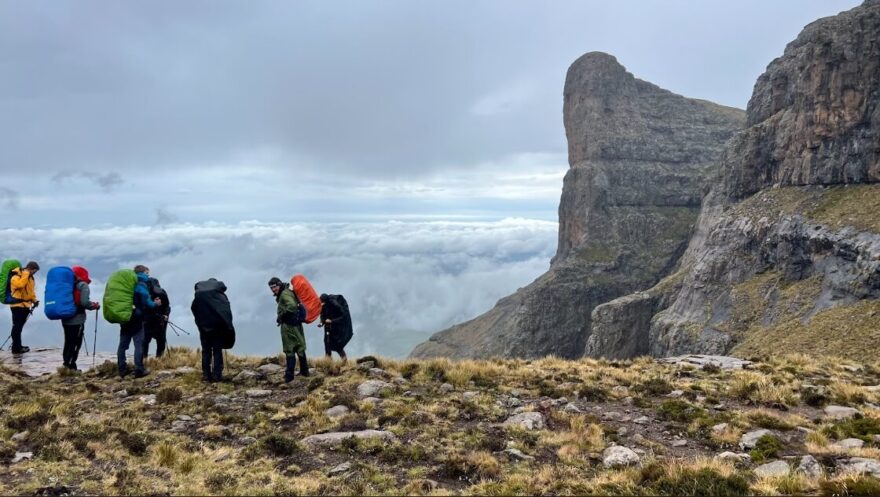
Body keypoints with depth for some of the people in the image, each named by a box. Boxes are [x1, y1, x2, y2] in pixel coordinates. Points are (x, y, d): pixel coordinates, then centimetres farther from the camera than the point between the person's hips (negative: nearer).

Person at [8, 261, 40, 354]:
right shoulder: (16, 276, -13)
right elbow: (20, 285, -33)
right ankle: (16, 348, -3)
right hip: (17, 305, -8)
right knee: (17, 327, -6)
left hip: (25, 305, 8)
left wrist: (34, 300, 8)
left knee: (20, 327, 14)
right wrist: (25, 273, -24)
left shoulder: (30, 277, 13)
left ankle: (17, 346, 21)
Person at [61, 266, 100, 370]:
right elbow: (84, 302, -18)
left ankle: (67, 365, 16)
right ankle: (70, 366, -8)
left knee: (68, 343, 13)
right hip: (77, 319, -7)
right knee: (75, 344, -4)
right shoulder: (83, 285, -7)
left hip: (66, 319, 7)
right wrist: (95, 306, 0)